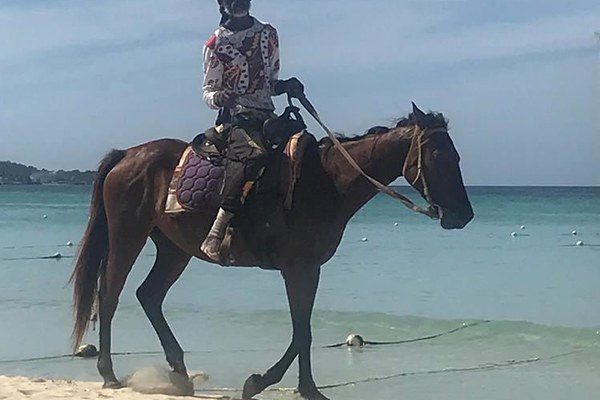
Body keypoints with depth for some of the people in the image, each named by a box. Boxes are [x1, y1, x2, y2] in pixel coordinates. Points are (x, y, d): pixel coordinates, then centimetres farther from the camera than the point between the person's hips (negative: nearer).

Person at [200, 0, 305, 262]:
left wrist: (285, 87, 1)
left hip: (266, 115, 7)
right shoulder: (216, 44, 3)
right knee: (254, 154, -35)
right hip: (235, 118, -7)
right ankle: (215, 235, -40)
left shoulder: (268, 34, 16)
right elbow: (208, 91, 3)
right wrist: (218, 98, -20)